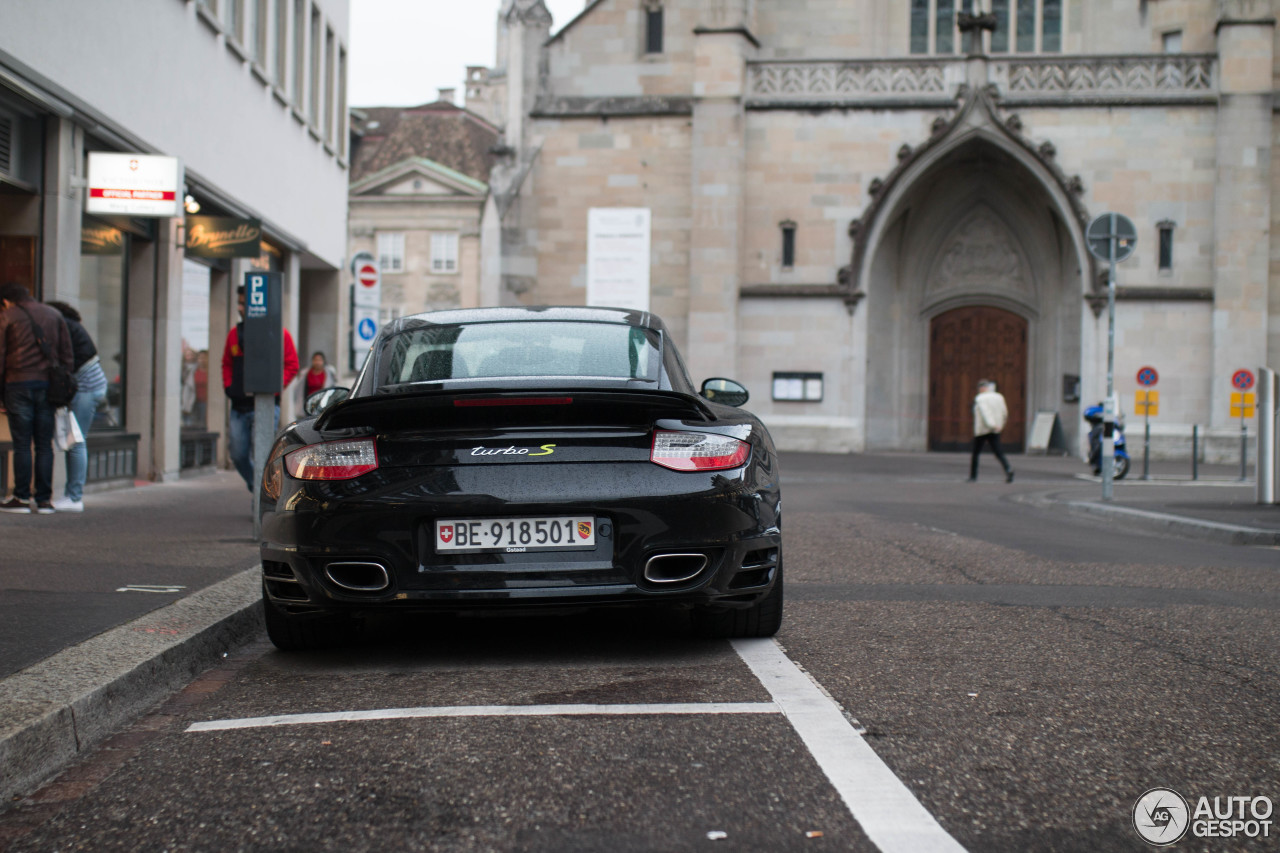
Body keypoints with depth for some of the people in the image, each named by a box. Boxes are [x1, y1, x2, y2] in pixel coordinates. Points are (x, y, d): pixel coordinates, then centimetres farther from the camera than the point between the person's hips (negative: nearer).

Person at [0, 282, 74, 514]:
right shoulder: (54, 315, 14)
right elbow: (66, 353, 12)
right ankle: (44, 499, 3)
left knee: (21, 444, -1)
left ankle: (21, 498, 0)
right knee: (44, 445, 5)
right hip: (48, 385, 3)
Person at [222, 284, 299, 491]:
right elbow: (227, 363, 23)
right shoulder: (235, 333, 12)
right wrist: (228, 387, 7)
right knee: (238, 455, 6)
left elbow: (292, 365, -3)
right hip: (239, 406, 5)